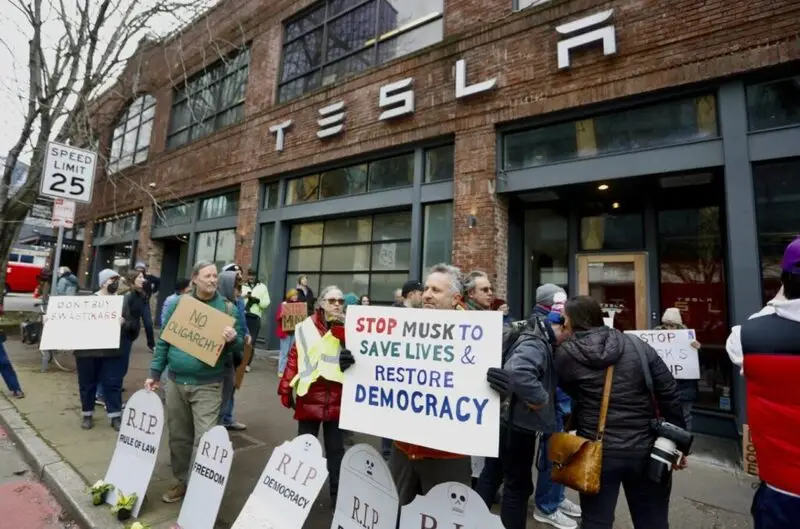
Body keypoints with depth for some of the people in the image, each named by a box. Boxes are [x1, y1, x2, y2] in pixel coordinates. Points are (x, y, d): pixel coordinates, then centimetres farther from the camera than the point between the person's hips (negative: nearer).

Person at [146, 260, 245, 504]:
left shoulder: (228, 308, -4)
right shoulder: (178, 304, 4)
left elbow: (241, 347, -2)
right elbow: (163, 341, 9)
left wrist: (233, 339, -24)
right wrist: (154, 373, 7)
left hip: (207, 386, -3)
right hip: (175, 381, 4)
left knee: (205, 440, -5)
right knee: (178, 437, 16)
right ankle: (181, 481, 35)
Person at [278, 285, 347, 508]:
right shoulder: (306, 327, -1)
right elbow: (294, 357, 1)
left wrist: (341, 328, -22)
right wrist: (286, 389, 0)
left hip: (338, 396, 0)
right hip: (310, 395, 0)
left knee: (336, 449, 14)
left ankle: (337, 493, 29)